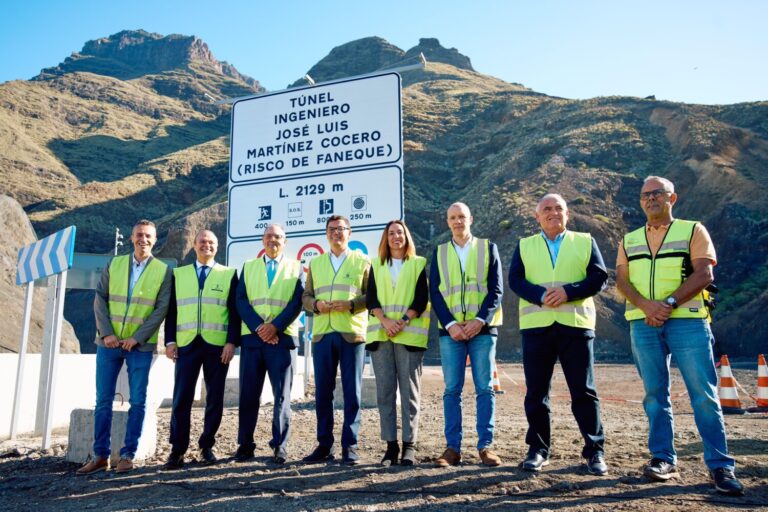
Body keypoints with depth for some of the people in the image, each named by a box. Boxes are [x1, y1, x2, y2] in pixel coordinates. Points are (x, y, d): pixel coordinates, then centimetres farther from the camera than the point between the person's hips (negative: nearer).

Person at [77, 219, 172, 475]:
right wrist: (106, 333, -8)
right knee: (103, 400, 5)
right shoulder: (114, 264, 8)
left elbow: (162, 308, -5)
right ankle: (100, 455, 15)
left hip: (141, 345, -2)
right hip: (109, 341, 2)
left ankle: (128, 454, 11)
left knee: (137, 401, 1)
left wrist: (137, 338, -12)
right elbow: (100, 299, 4)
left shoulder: (163, 270, 0)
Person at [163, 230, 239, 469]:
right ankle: (177, 450, 10)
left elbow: (234, 312, 3)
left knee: (214, 398, 5)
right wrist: (170, 341, -1)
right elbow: (171, 310, 9)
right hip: (186, 344, 1)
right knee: (181, 398, -1)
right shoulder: (178, 274, 13)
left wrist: (232, 342, -7)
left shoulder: (229, 274, 8)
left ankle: (207, 446, 19)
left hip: (217, 345, 0)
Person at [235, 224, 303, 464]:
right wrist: (259, 327, -11)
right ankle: (245, 444, 16)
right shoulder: (248, 266, 15)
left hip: (283, 337, -1)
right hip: (252, 336, 2)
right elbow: (241, 300, 4)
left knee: (282, 395, 1)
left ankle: (280, 445, 9)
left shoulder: (295, 267, 10)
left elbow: (298, 301, -2)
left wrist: (275, 326, -13)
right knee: (248, 394, 4)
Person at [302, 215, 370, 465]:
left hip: (352, 334, -3)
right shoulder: (315, 263, 18)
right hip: (322, 334, 3)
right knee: (322, 392, 7)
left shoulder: (362, 261, 8)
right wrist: (316, 304, -5)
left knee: (352, 392, 0)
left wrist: (351, 304, -15)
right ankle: (324, 445, 18)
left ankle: (349, 446, 10)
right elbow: (306, 296, 16)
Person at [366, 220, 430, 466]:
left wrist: (403, 321, -13)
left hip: (409, 334, -2)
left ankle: (409, 445, 3)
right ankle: (391, 444, 7)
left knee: (409, 390, -3)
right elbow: (370, 298, 6)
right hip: (380, 333, 2)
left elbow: (422, 298, 0)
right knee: (385, 390, 1)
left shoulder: (419, 264, 10)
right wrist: (385, 320, -11)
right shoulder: (376, 265, 17)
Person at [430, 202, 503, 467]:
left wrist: (480, 320, -12)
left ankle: (485, 445, 9)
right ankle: (453, 447, 7)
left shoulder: (488, 248, 9)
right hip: (450, 329, 1)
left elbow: (496, 289, 2)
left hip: (482, 328, -1)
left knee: (485, 388, 1)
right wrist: (450, 324, -9)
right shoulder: (439, 252, 12)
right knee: (452, 389, 1)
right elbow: (435, 293, 5)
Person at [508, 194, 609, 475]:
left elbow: (599, 277, 1)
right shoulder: (524, 245, 15)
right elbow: (515, 279, 2)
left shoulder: (585, 241, 12)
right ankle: (538, 449, 16)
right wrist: (540, 295, -17)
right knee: (536, 392, 5)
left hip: (576, 324, -1)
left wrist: (568, 291, -15)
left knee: (584, 390, 1)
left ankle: (595, 450, 13)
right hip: (536, 325, 1)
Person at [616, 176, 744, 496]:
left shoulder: (693, 230, 6)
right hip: (643, 325, 3)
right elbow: (622, 281, 5)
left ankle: (720, 465, 5)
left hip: (687, 321, -3)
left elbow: (704, 274, -6)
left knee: (704, 395, -4)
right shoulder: (629, 240, 16)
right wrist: (648, 305, -14)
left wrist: (668, 303, -16)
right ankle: (664, 459, 14)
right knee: (655, 395, 6)